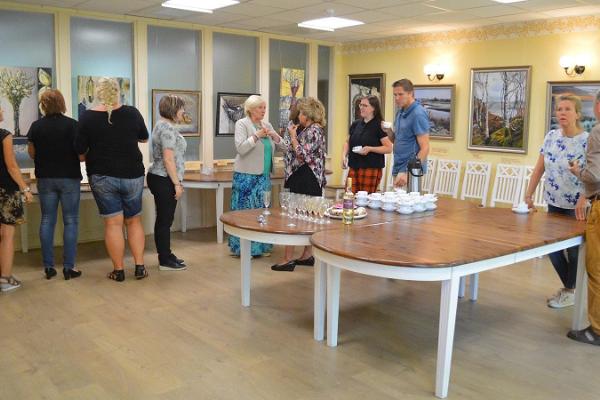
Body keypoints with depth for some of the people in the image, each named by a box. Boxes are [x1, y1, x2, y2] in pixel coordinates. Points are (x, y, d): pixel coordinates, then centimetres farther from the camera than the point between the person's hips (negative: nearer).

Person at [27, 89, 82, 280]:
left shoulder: (36, 126, 0)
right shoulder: (72, 125, -10)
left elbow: (31, 152, 6)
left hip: (45, 178, 3)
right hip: (69, 178, -3)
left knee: (47, 221, 10)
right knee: (70, 221, 3)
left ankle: (48, 266, 12)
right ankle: (68, 267, 2)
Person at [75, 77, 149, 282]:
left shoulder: (88, 117, -7)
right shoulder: (132, 113, -4)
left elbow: (80, 150, -2)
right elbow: (144, 138, 12)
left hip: (102, 177, -1)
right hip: (132, 175, 1)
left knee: (113, 223, 4)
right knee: (134, 221, 12)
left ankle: (118, 271, 9)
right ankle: (140, 267, 10)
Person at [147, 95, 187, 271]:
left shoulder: (162, 125, 16)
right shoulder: (168, 128, -16)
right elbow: (168, 159, -21)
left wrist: (176, 181, 25)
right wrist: (177, 183, -17)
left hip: (159, 178, 10)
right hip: (165, 180, -10)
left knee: (163, 219, 15)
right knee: (165, 220, -3)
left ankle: (166, 255, 25)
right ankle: (165, 261, 5)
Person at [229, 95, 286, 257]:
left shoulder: (267, 125, 12)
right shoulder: (242, 124, -4)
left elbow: (283, 146, 11)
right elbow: (240, 148, -16)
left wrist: (275, 136, -8)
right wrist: (256, 135, -22)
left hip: (264, 176, 6)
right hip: (246, 176, -6)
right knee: (245, 211, -2)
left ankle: (261, 246, 20)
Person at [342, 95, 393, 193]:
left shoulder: (379, 126, -5)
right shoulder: (356, 124, 13)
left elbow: (389, 148, -9)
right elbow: (348, 142, 24)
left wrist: (370, 149, -18)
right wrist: (344, 155, 6)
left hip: (371, 169, -5)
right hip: (354, 167, 6)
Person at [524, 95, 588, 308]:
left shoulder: (587, 141, -14)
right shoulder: (551, 136, 2)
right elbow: (539, 168, 5)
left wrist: (582, 201, -33)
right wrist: (528, 195, 1)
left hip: (576, 207, -5)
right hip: (554, 203, 5)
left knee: (574, 249, 6)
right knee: (552, 246, 10)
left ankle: (570, 292, 25)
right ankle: (569, 286, 31)